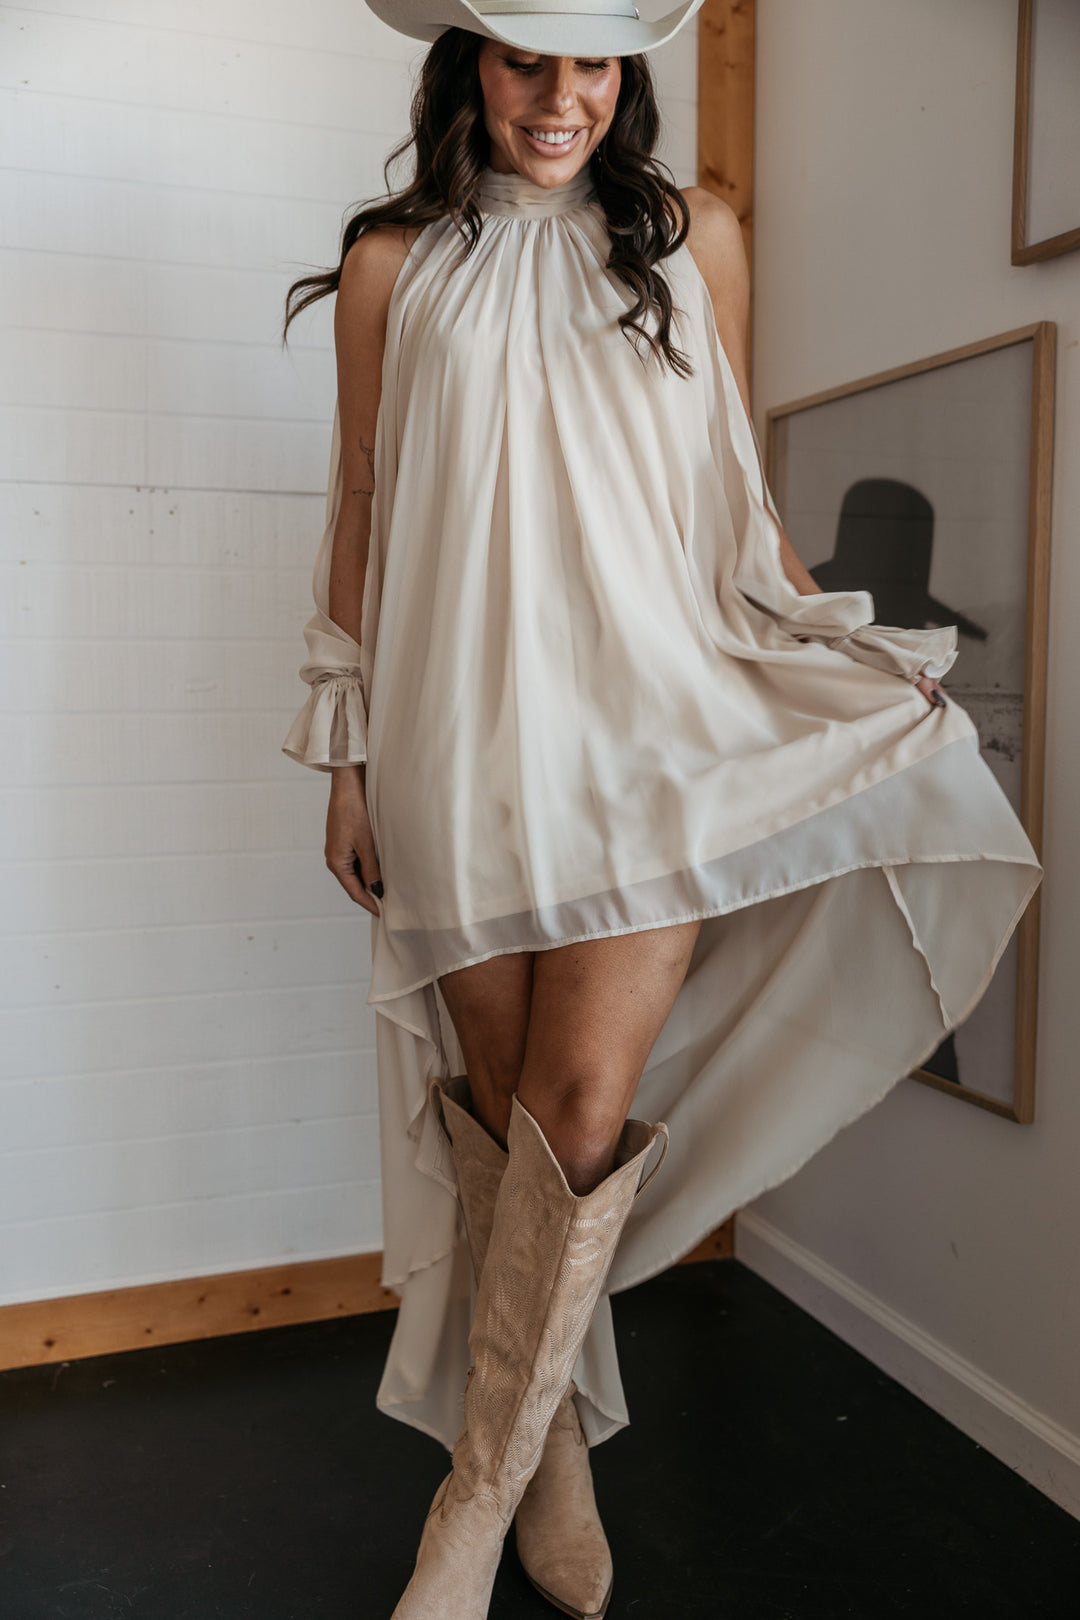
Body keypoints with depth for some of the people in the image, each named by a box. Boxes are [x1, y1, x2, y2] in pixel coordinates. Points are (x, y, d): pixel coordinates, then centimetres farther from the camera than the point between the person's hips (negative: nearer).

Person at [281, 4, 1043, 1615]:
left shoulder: (694, 237, 12)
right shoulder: (394, 265, 11)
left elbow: (737, 490, 16)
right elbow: (364, 518, 10)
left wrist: (848, 653, 12)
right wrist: (349, 755, 7)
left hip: (651, 717, 0)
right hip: (466, 739, 1)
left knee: (582, 1113, -10)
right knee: (500, 1106, 4)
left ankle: (484, 1491, 10)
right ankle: (561, 1464, 24)